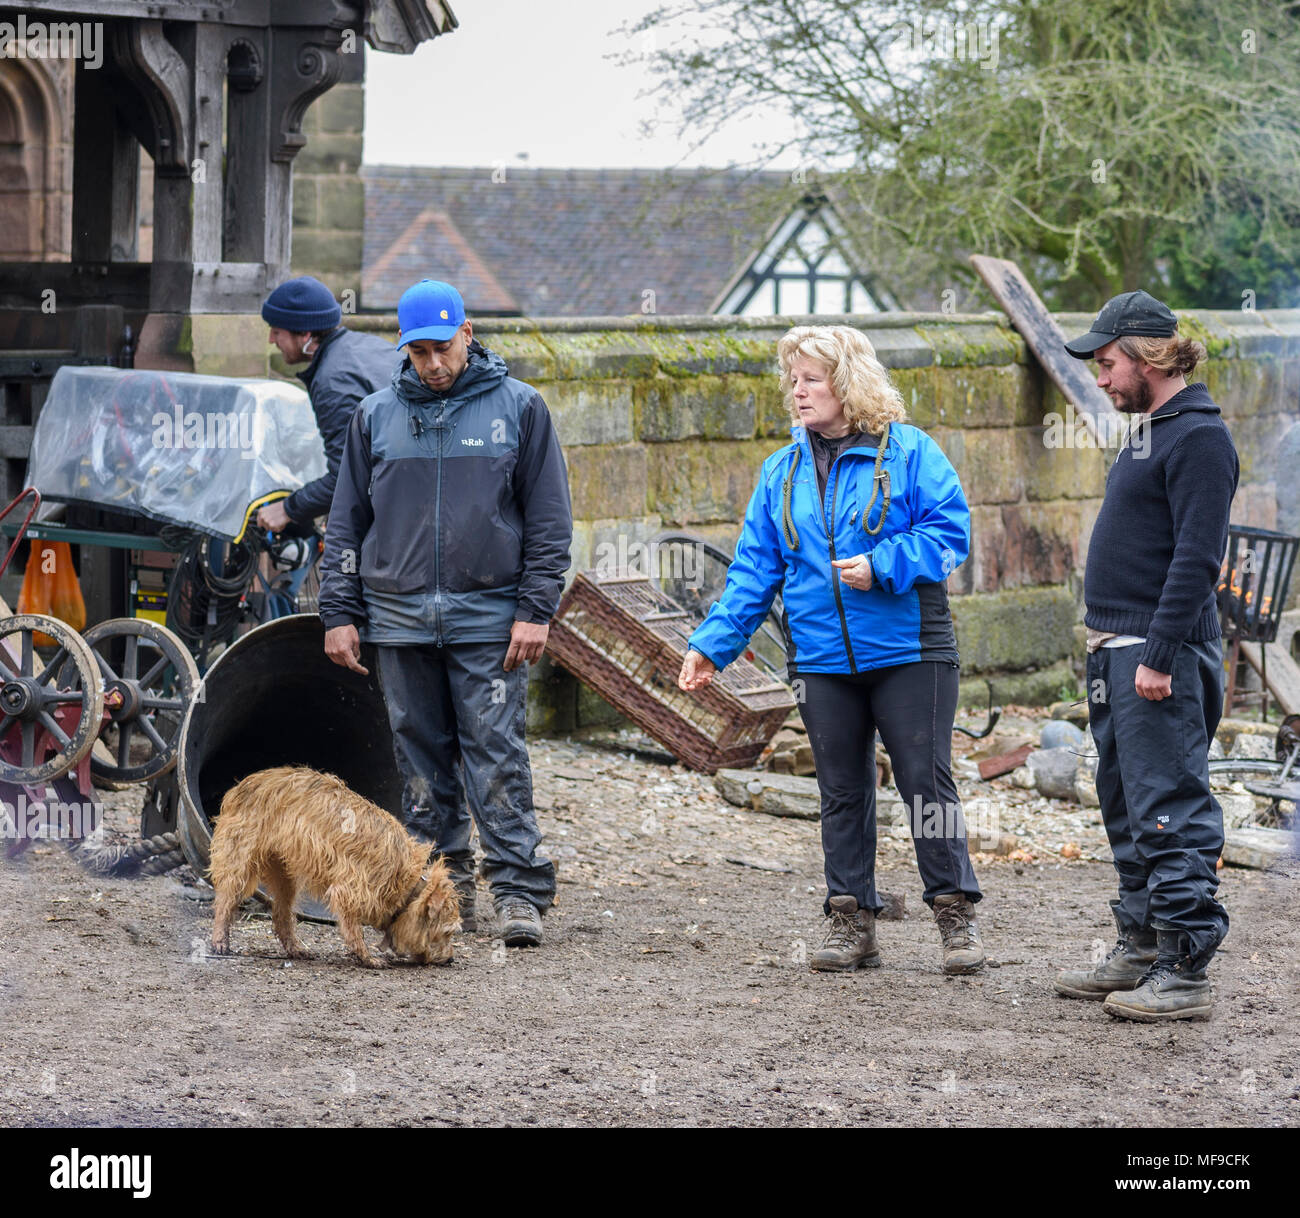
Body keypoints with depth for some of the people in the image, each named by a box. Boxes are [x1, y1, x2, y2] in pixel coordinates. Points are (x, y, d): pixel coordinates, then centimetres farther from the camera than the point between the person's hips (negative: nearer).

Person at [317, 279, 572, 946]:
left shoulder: (518, 408, 2)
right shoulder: (376, 415, 9)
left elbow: (550, 518, 2)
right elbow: (347, 521, 13)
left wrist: (535, 609, -5)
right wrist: (339, 612, 6)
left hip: (488, 617, -3)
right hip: (400, 617, 3)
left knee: (496, 755, -8)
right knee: (422, 759, 5)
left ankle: (519, 891, -8)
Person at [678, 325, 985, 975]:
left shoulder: (908, 451, -3)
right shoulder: (782, 471, 10)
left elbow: (950, 530, -7)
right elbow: (754, 568, 10)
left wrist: (882, 566, -20)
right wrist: (712, 643, 2)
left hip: (908, 652, -4)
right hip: (822, 660, 4)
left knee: (926, 778, -4)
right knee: (841, 790, 9)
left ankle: (956, 914, 5)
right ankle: (851, 922, 15)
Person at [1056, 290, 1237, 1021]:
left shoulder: (1199, 436, -14)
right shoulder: (1149, 429, 17)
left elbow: (1197, 556, -20)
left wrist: (1160, 656, -23)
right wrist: (1111, 649, 18)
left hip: (1163, 654, -10)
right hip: (1118, 651, 10)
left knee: (1169, 811, -10)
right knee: (1128, 807, 15)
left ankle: (1185, 969, -9)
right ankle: (1141, 952, 22)